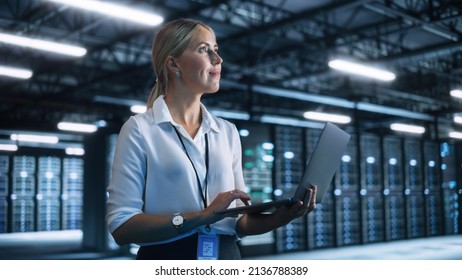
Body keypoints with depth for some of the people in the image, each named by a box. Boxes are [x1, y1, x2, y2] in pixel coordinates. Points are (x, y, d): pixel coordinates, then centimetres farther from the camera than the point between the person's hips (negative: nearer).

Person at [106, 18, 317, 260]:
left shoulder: (228, 132, 7)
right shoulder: (139, 129, -5)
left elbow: (238, 224, 9)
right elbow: (121, 225, -13)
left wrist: (280, 217, -10)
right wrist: (204, 215, -20)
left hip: (226, 257, 4)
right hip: (167, 257, -4)